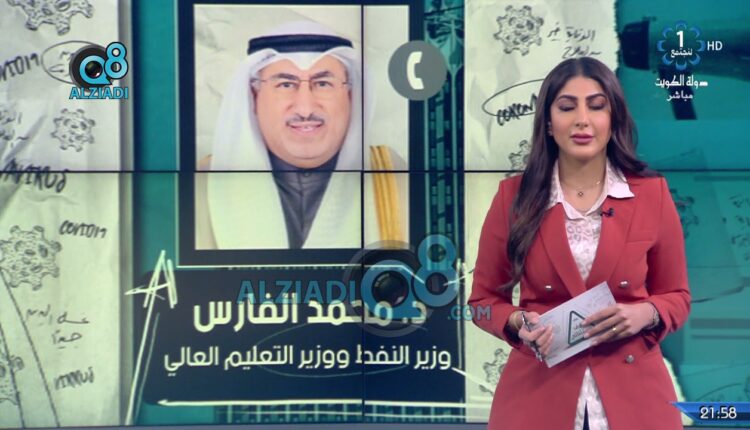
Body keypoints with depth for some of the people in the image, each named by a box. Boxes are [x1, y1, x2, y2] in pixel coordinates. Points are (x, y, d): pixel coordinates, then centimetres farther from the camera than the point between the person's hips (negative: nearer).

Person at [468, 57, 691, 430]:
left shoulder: (652, 193, -2)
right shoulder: (513, 196, -3)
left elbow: (676, 296, 7)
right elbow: (485, 298, 5)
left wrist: (645, 314, -14)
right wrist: (518, 323, -15)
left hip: (633, 395, 1)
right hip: (539, 395, 0)